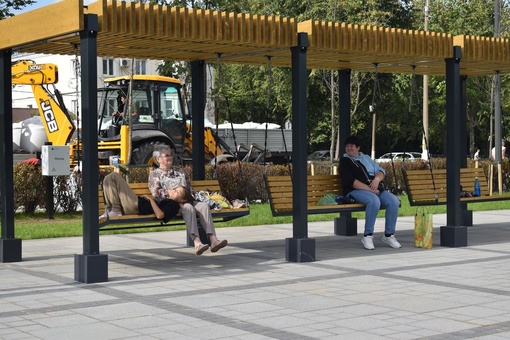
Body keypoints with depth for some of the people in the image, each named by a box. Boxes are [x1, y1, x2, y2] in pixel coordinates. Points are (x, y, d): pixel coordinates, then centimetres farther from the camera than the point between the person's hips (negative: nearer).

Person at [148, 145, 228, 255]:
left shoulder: (179, 172, 33)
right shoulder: (155, 174, 17)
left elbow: (190, 188, 28)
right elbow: (155, 192, 2)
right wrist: (168, 192, -15)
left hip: (187, 200, 5)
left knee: (204, 205, -28)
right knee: (188, 207, -38)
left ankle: (213, 239, -45)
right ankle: (197, 243, -56)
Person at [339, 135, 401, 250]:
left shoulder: (366, 158, 25)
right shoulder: (345, 161, 7)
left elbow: (380, 171, 18)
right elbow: (349, 181, -8)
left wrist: (377, 179, -7)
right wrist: (369, 189, -17)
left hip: (375, 189, 6)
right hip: (356, 191, -5)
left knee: (394, 201, -22)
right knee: (374, 200, -38)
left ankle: (388, 235, -14)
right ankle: (367, 236, -30)